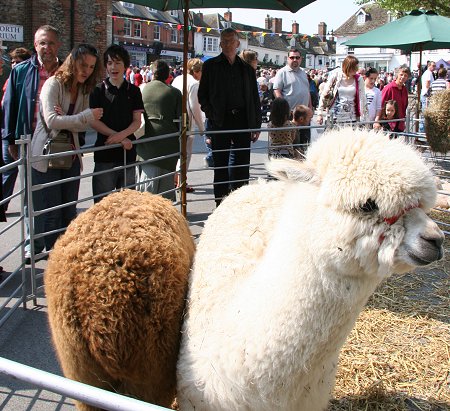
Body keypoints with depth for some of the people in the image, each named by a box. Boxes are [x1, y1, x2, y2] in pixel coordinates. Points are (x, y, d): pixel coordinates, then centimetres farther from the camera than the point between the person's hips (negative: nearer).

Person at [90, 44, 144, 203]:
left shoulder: (133, 91, 8)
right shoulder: (98, 90, 1)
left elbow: (137, 121, 4)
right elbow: (94, 122, -5)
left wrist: (121, 135, -16)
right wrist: (121, 138, -13)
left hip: (128, 152, 2)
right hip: (104, 153, -2)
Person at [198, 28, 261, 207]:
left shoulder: (247, 69, 12)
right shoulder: (210, 66, 6)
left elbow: (255, 99, 13)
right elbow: (202, 95, 6)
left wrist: (256, 125, 7)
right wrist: (211, 115, -6)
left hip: (243, 120, 2)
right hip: (220, 122, -2)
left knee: (243, 165, 4)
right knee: (221, 165, 3)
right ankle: (221, 204, 10)